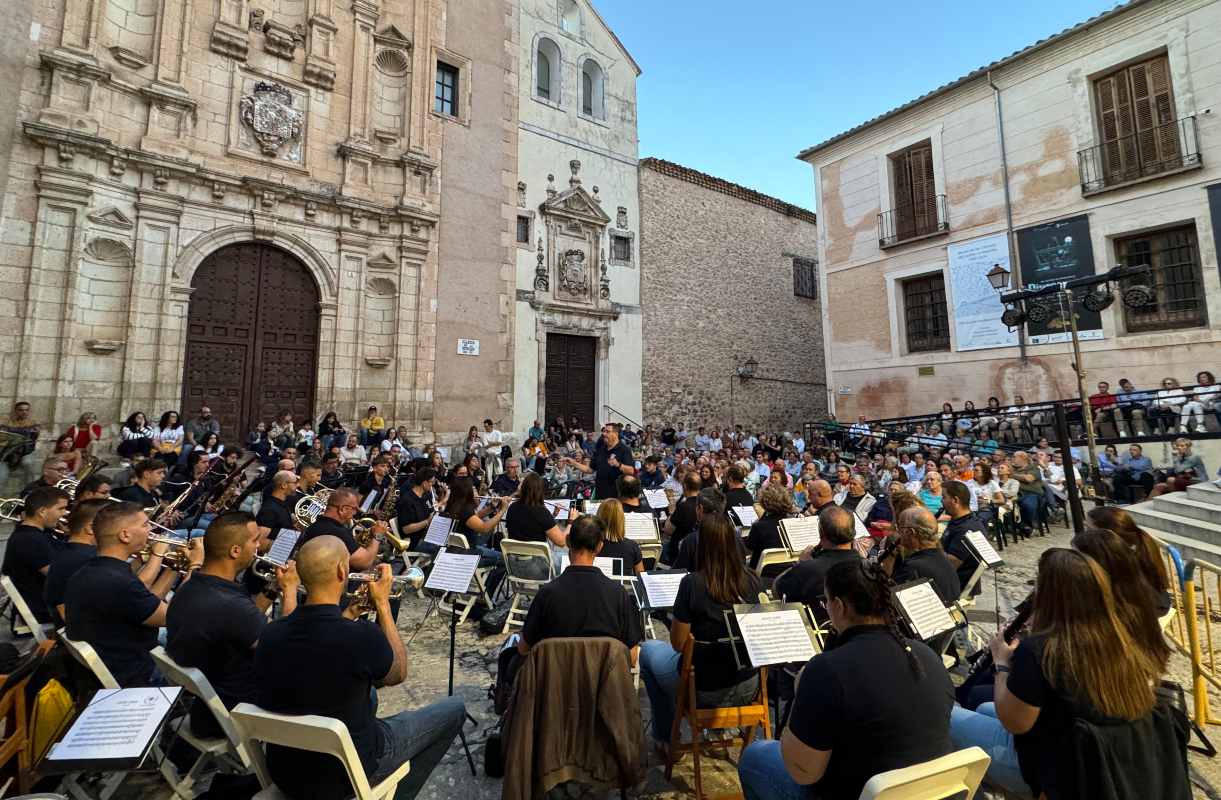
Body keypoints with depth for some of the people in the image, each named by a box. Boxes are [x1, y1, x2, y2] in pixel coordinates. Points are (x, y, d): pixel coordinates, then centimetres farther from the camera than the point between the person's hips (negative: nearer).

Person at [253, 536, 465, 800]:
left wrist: (348, 613, 7)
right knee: (454, 708, 10)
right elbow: (398, 674, -8)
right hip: (344, 776, -6)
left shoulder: (270, 634, -13)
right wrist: (383, 603, -5)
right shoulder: (362, 635, -30)